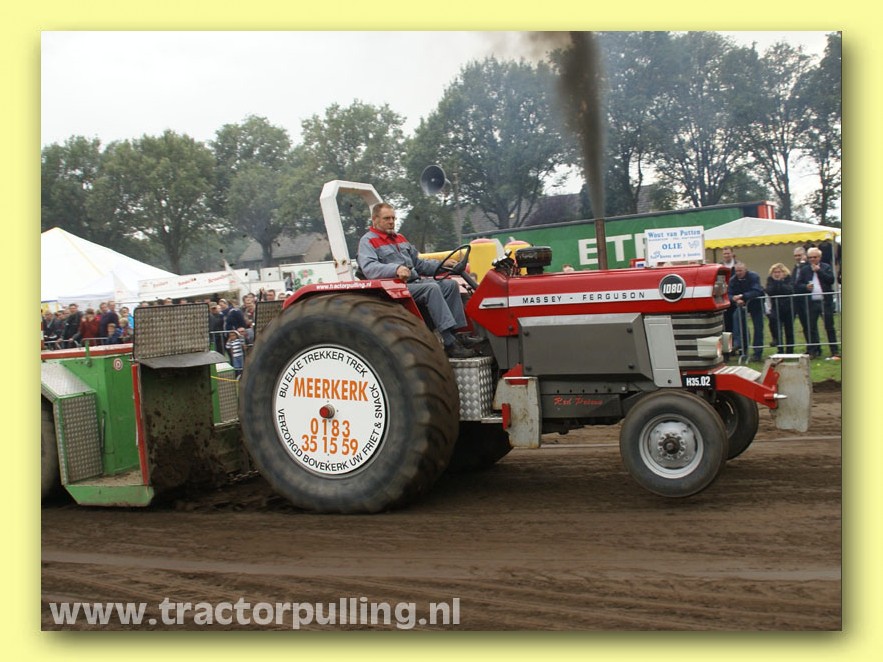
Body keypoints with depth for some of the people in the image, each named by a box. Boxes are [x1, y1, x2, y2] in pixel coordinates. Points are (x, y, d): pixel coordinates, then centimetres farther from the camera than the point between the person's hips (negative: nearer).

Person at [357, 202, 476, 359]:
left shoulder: (399, 238, 26)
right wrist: (395, 269, -36)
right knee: (432, 288, -30)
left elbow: (418, 263, 31)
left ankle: (458, 333, -16)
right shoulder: (367, 241, -1)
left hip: (415, 281, 8)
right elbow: (369, 268, -20)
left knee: (450, 284, -10)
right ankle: (450, 344, -36)